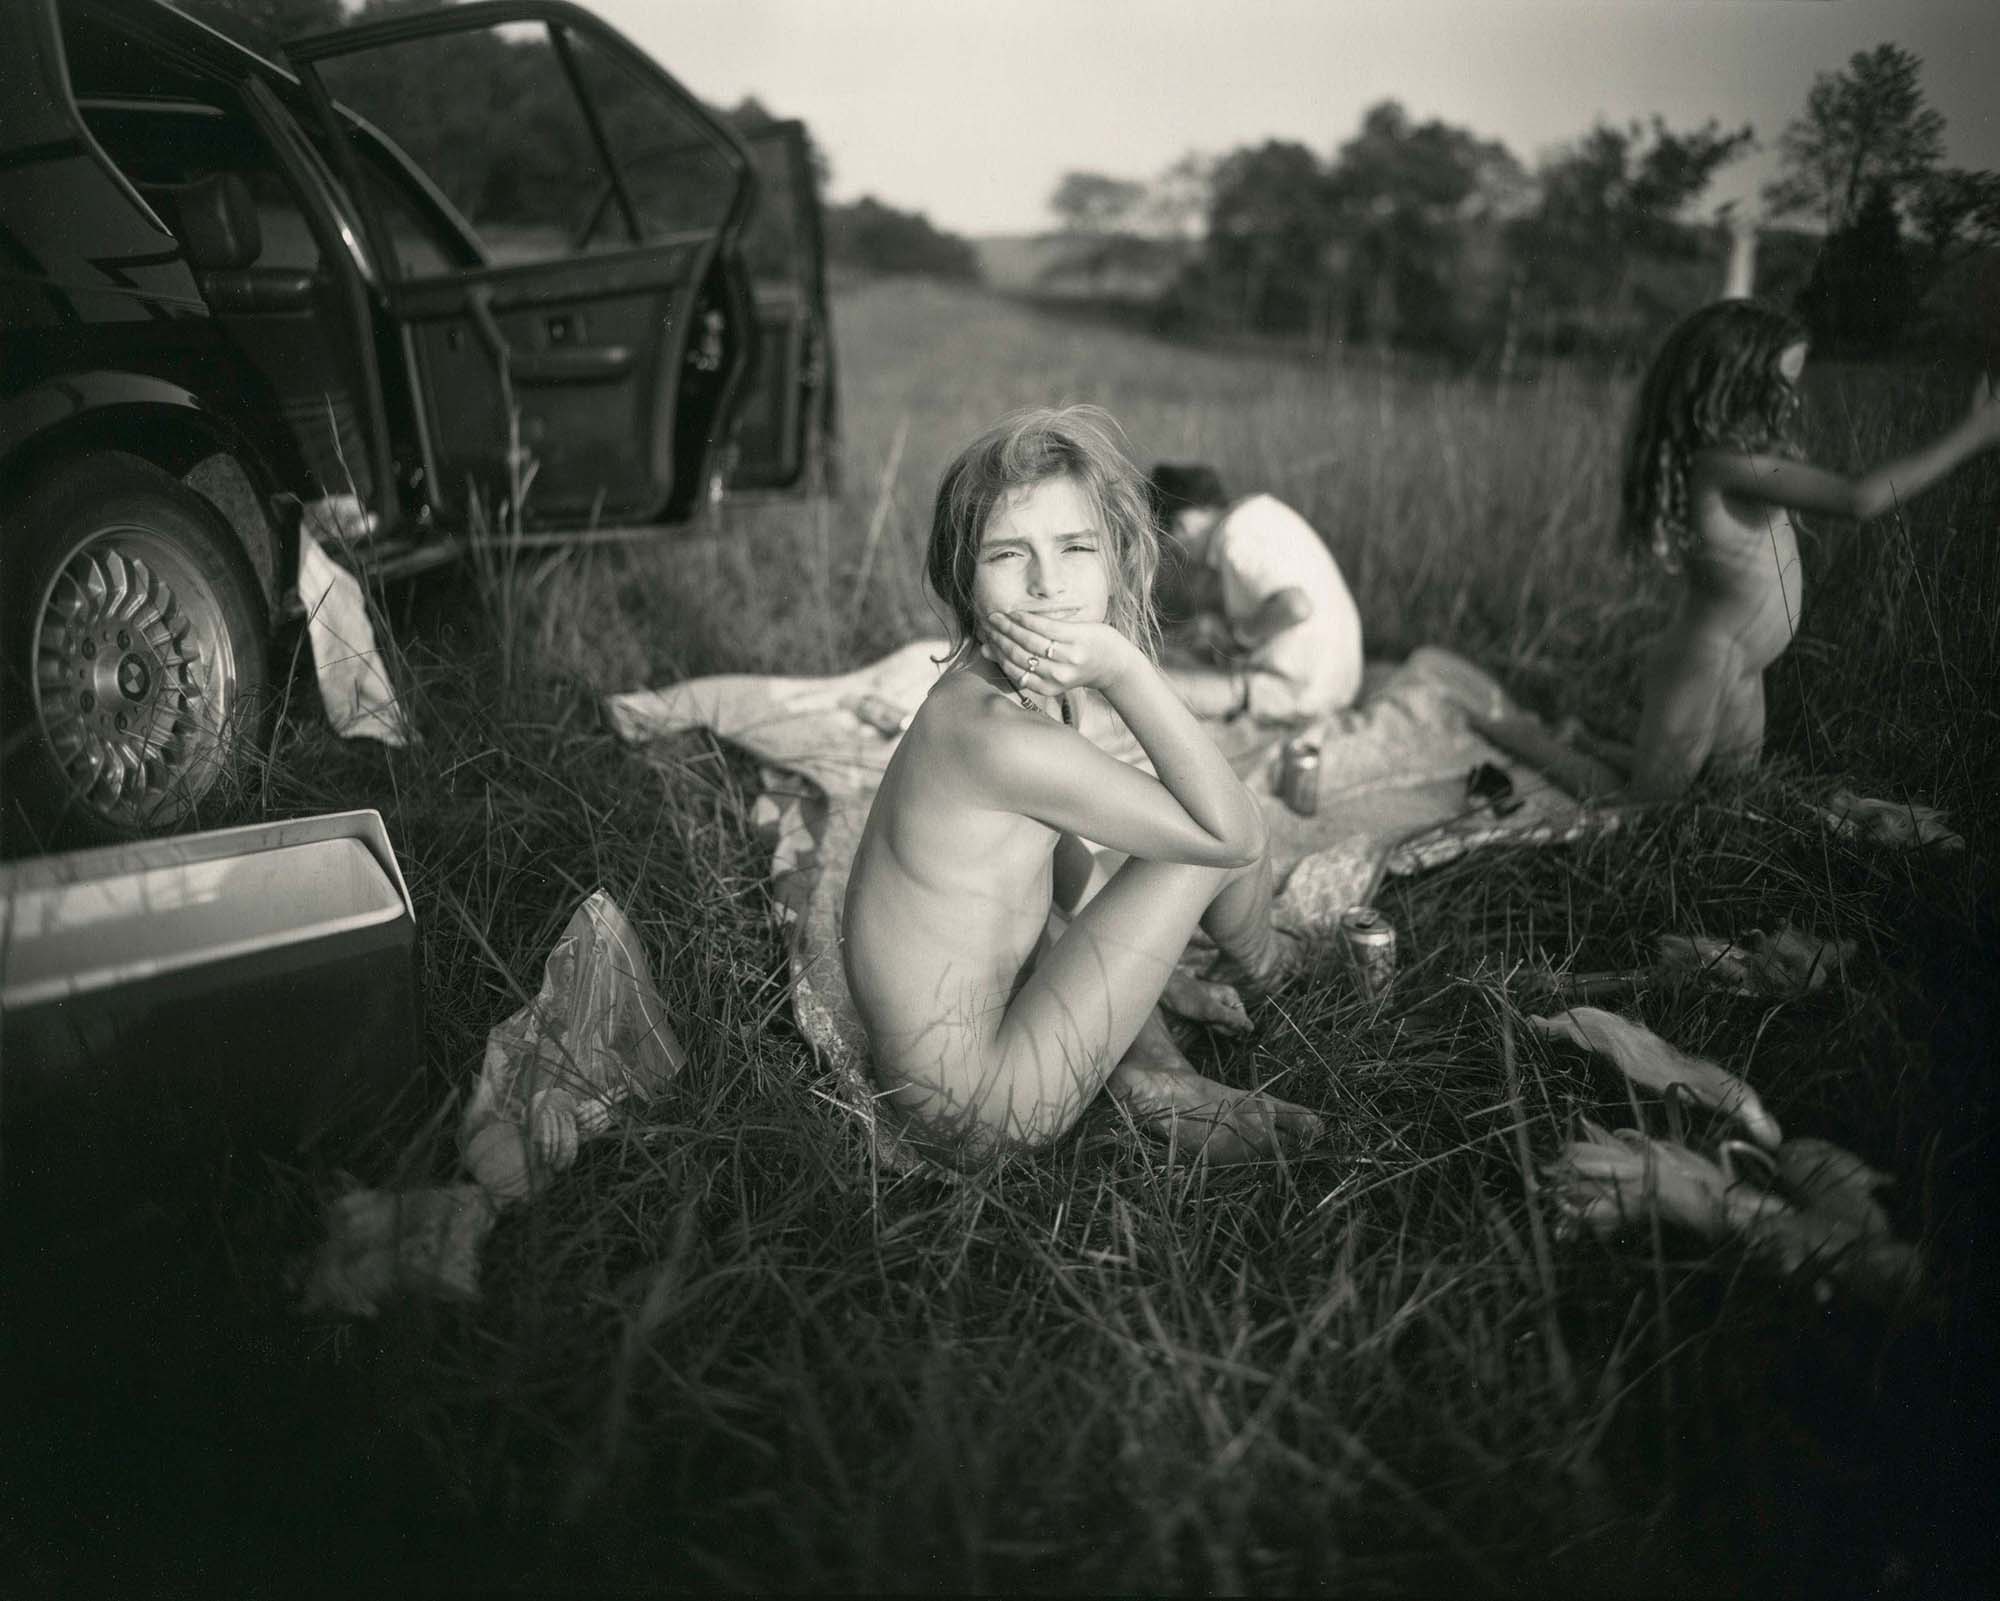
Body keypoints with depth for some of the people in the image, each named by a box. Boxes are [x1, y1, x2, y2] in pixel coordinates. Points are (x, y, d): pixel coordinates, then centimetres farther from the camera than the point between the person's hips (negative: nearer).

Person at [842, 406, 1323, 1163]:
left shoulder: (975, 693, -1)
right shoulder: (1000, 737, -29)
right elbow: (1235, 834, -22)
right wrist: (1126, 671, -26)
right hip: (988, 1110, -9)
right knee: (1219, 841, -6)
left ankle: (1153, 1076, 21)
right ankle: (1257, 962, 30)